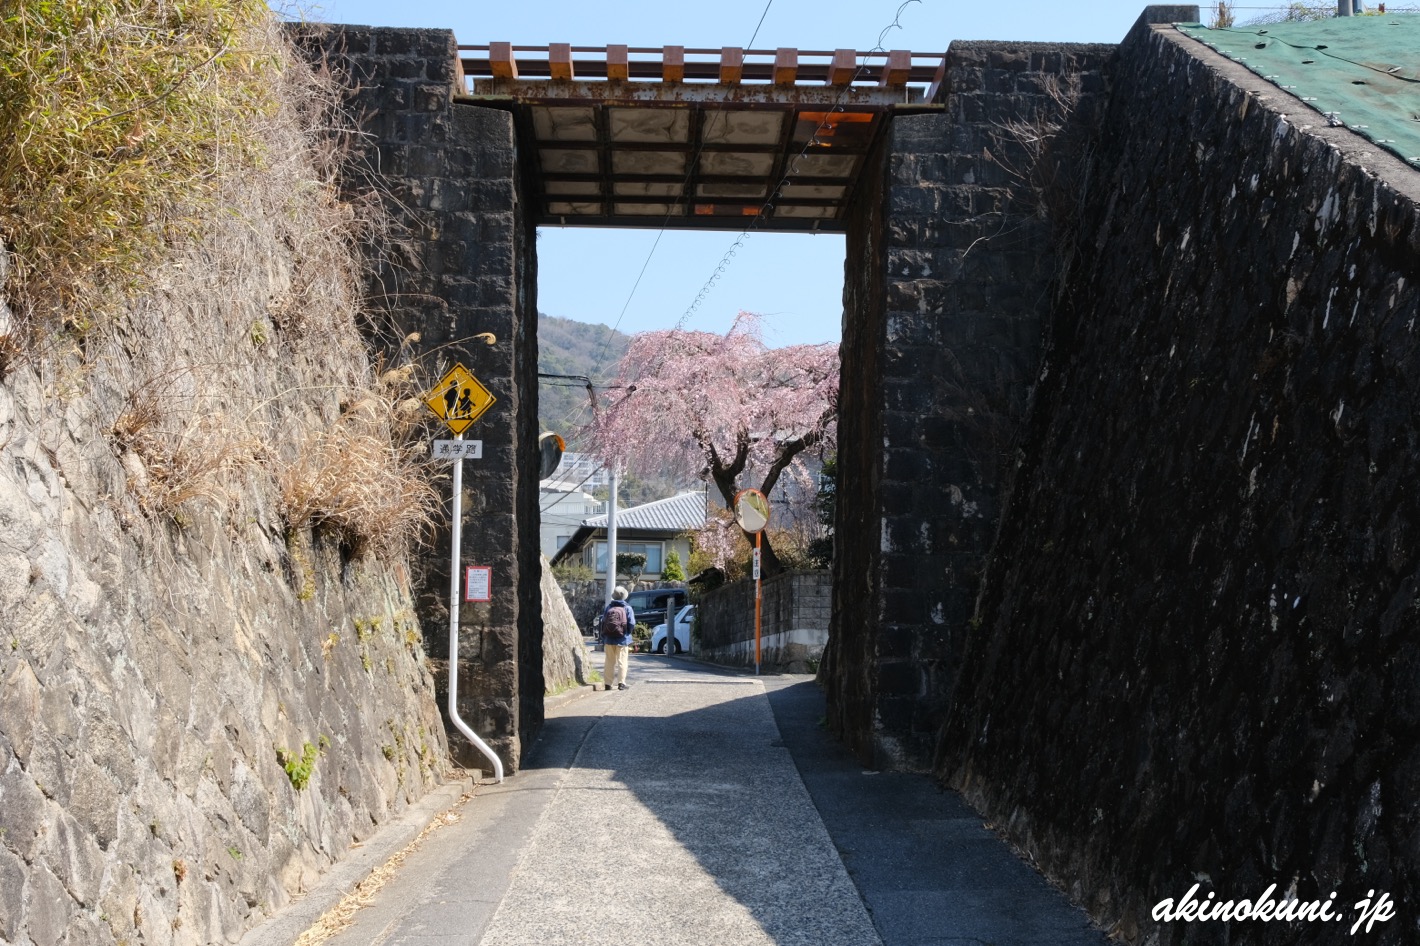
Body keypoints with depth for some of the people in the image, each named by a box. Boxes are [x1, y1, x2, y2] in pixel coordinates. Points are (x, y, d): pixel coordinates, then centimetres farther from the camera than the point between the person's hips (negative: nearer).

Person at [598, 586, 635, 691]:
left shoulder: (608, 607, 2)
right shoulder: (627, 608, -6)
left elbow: (602, 623, 0)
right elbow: (631, 624, -12)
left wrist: (603, 638, 7)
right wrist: (627, 633, 8)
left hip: (609, 639, 3)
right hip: (622, 639, -3)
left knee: (609, 662, 10)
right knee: (622, 661, 2)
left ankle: (608, 683, 12)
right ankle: (621, 682, -6)